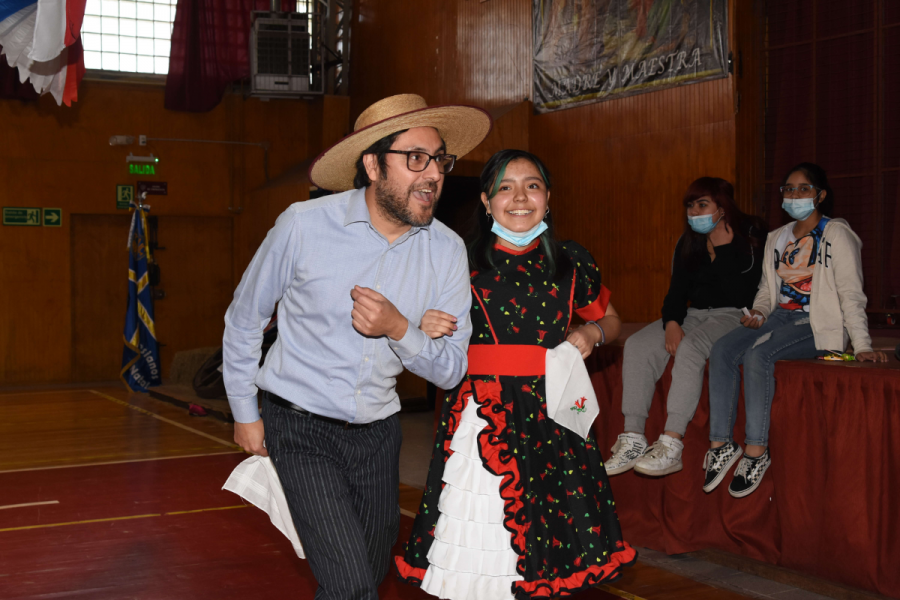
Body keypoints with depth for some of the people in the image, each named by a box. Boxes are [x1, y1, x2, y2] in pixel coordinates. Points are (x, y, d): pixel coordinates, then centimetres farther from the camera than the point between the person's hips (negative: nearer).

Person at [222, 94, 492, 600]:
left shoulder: (447, 250, -6)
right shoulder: (305, 225, -15)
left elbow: (451, 368, -4)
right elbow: (245, 318, 0)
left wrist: (400, 329, -23)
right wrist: (244, 413, 6)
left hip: (378, 431, 4)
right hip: (301, 426, -4)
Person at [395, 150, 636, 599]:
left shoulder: (572, 263, 7)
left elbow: (609, 318, 22)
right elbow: (436, 342, 11)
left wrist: (591, 333, 1)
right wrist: (425, 328, -12)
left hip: (550, 415, 2)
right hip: (480, 415, -1)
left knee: (549, 551, 3)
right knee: (472, 557, -3)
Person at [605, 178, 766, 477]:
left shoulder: (749, 236, -5)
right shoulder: (688, 243, 14)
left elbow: (742, 295, -14)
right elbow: (677, 290, 9)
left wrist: (722, 248, -15)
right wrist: (671, 323, -10)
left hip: (733, 315, -7)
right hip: (694, 314, 7)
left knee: (689, 349, -36)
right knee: (637, 346, -16)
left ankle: (671, 446, -39)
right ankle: (633, 439, -20)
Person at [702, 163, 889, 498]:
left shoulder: (837, 235, -1)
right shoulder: (778, 238, 19)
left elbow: (851, 294, -8)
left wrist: (862, 346, -17)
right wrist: (758, 313, 1)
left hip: (818, 324, -6)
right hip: (779, 317, 6)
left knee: (758, 354, -33)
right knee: (723, 350, -22)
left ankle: (756, 451, -26)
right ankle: (721, 445, -21)